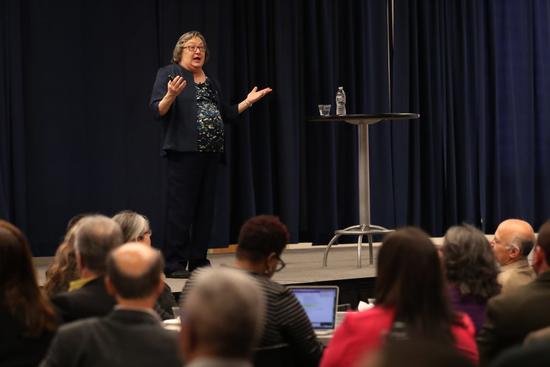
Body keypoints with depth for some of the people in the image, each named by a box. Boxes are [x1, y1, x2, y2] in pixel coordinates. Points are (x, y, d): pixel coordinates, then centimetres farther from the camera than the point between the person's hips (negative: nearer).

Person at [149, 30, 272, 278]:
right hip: (184, 152, -7)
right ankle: (174, 264, -4)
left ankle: (199, 260, 14)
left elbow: (225, 115, 25)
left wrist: (248, 102, 16)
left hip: (210, 153, 7)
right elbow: (157, 110, -10)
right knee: (181, 207, -8)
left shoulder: (210, 81, 19)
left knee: (205, 208, 8)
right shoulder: (168, 74, -1)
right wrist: (171, 95, -28)